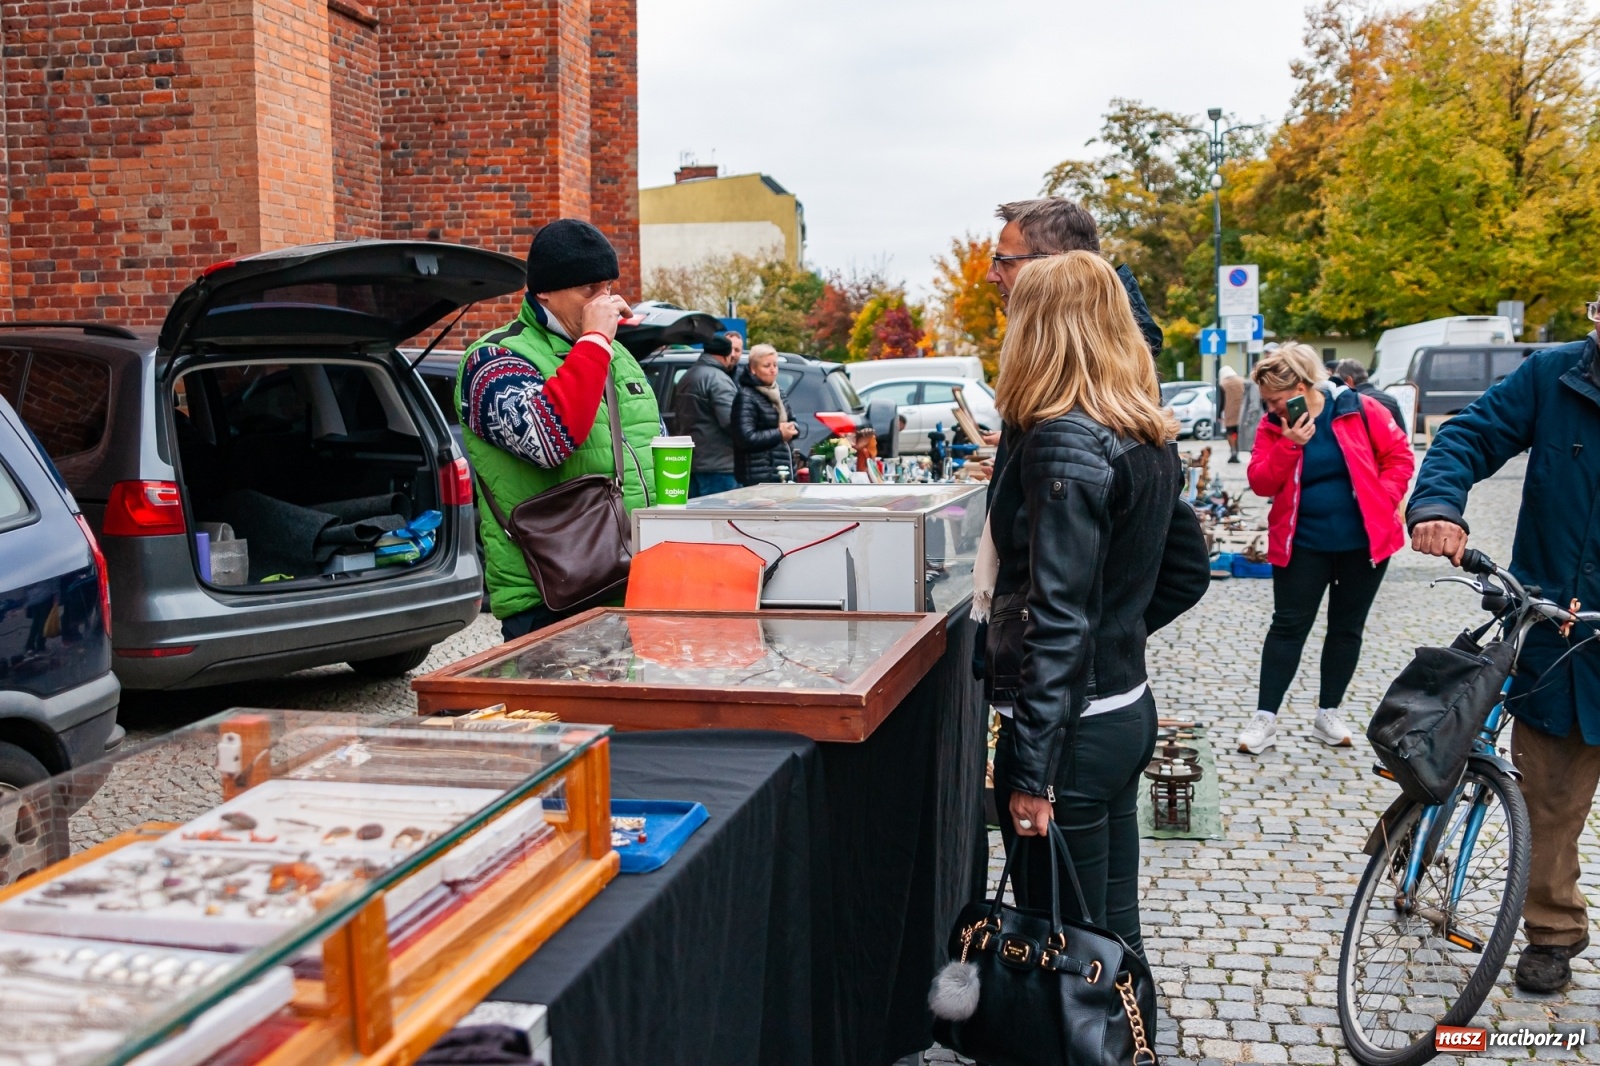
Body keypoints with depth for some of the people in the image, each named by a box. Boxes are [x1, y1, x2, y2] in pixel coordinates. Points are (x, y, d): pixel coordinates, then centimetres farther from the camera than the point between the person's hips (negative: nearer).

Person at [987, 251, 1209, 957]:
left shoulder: (1063, 443, -19)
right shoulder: (1148, 440, 8)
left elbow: (1057, 620, -23)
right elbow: (1188, 569, 18)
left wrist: (1030, 769, -22)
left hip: (1072, 725, -9)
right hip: (1127, 707, 9)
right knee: (1114, 938, 20)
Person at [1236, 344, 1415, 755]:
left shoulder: (1360, 410, -9)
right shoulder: (1275, 426, -4)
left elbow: (1399, 455, -2)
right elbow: (1261, 483, -10)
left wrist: (1384, 500, -11)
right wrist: (1288, 445, -21)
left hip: (1363, 541, 0)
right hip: (1302, 544, 0)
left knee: (1347, 627, 10)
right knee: (1289, 626, 1)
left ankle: (1329, 713, 23)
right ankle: (1265, 717, 6)